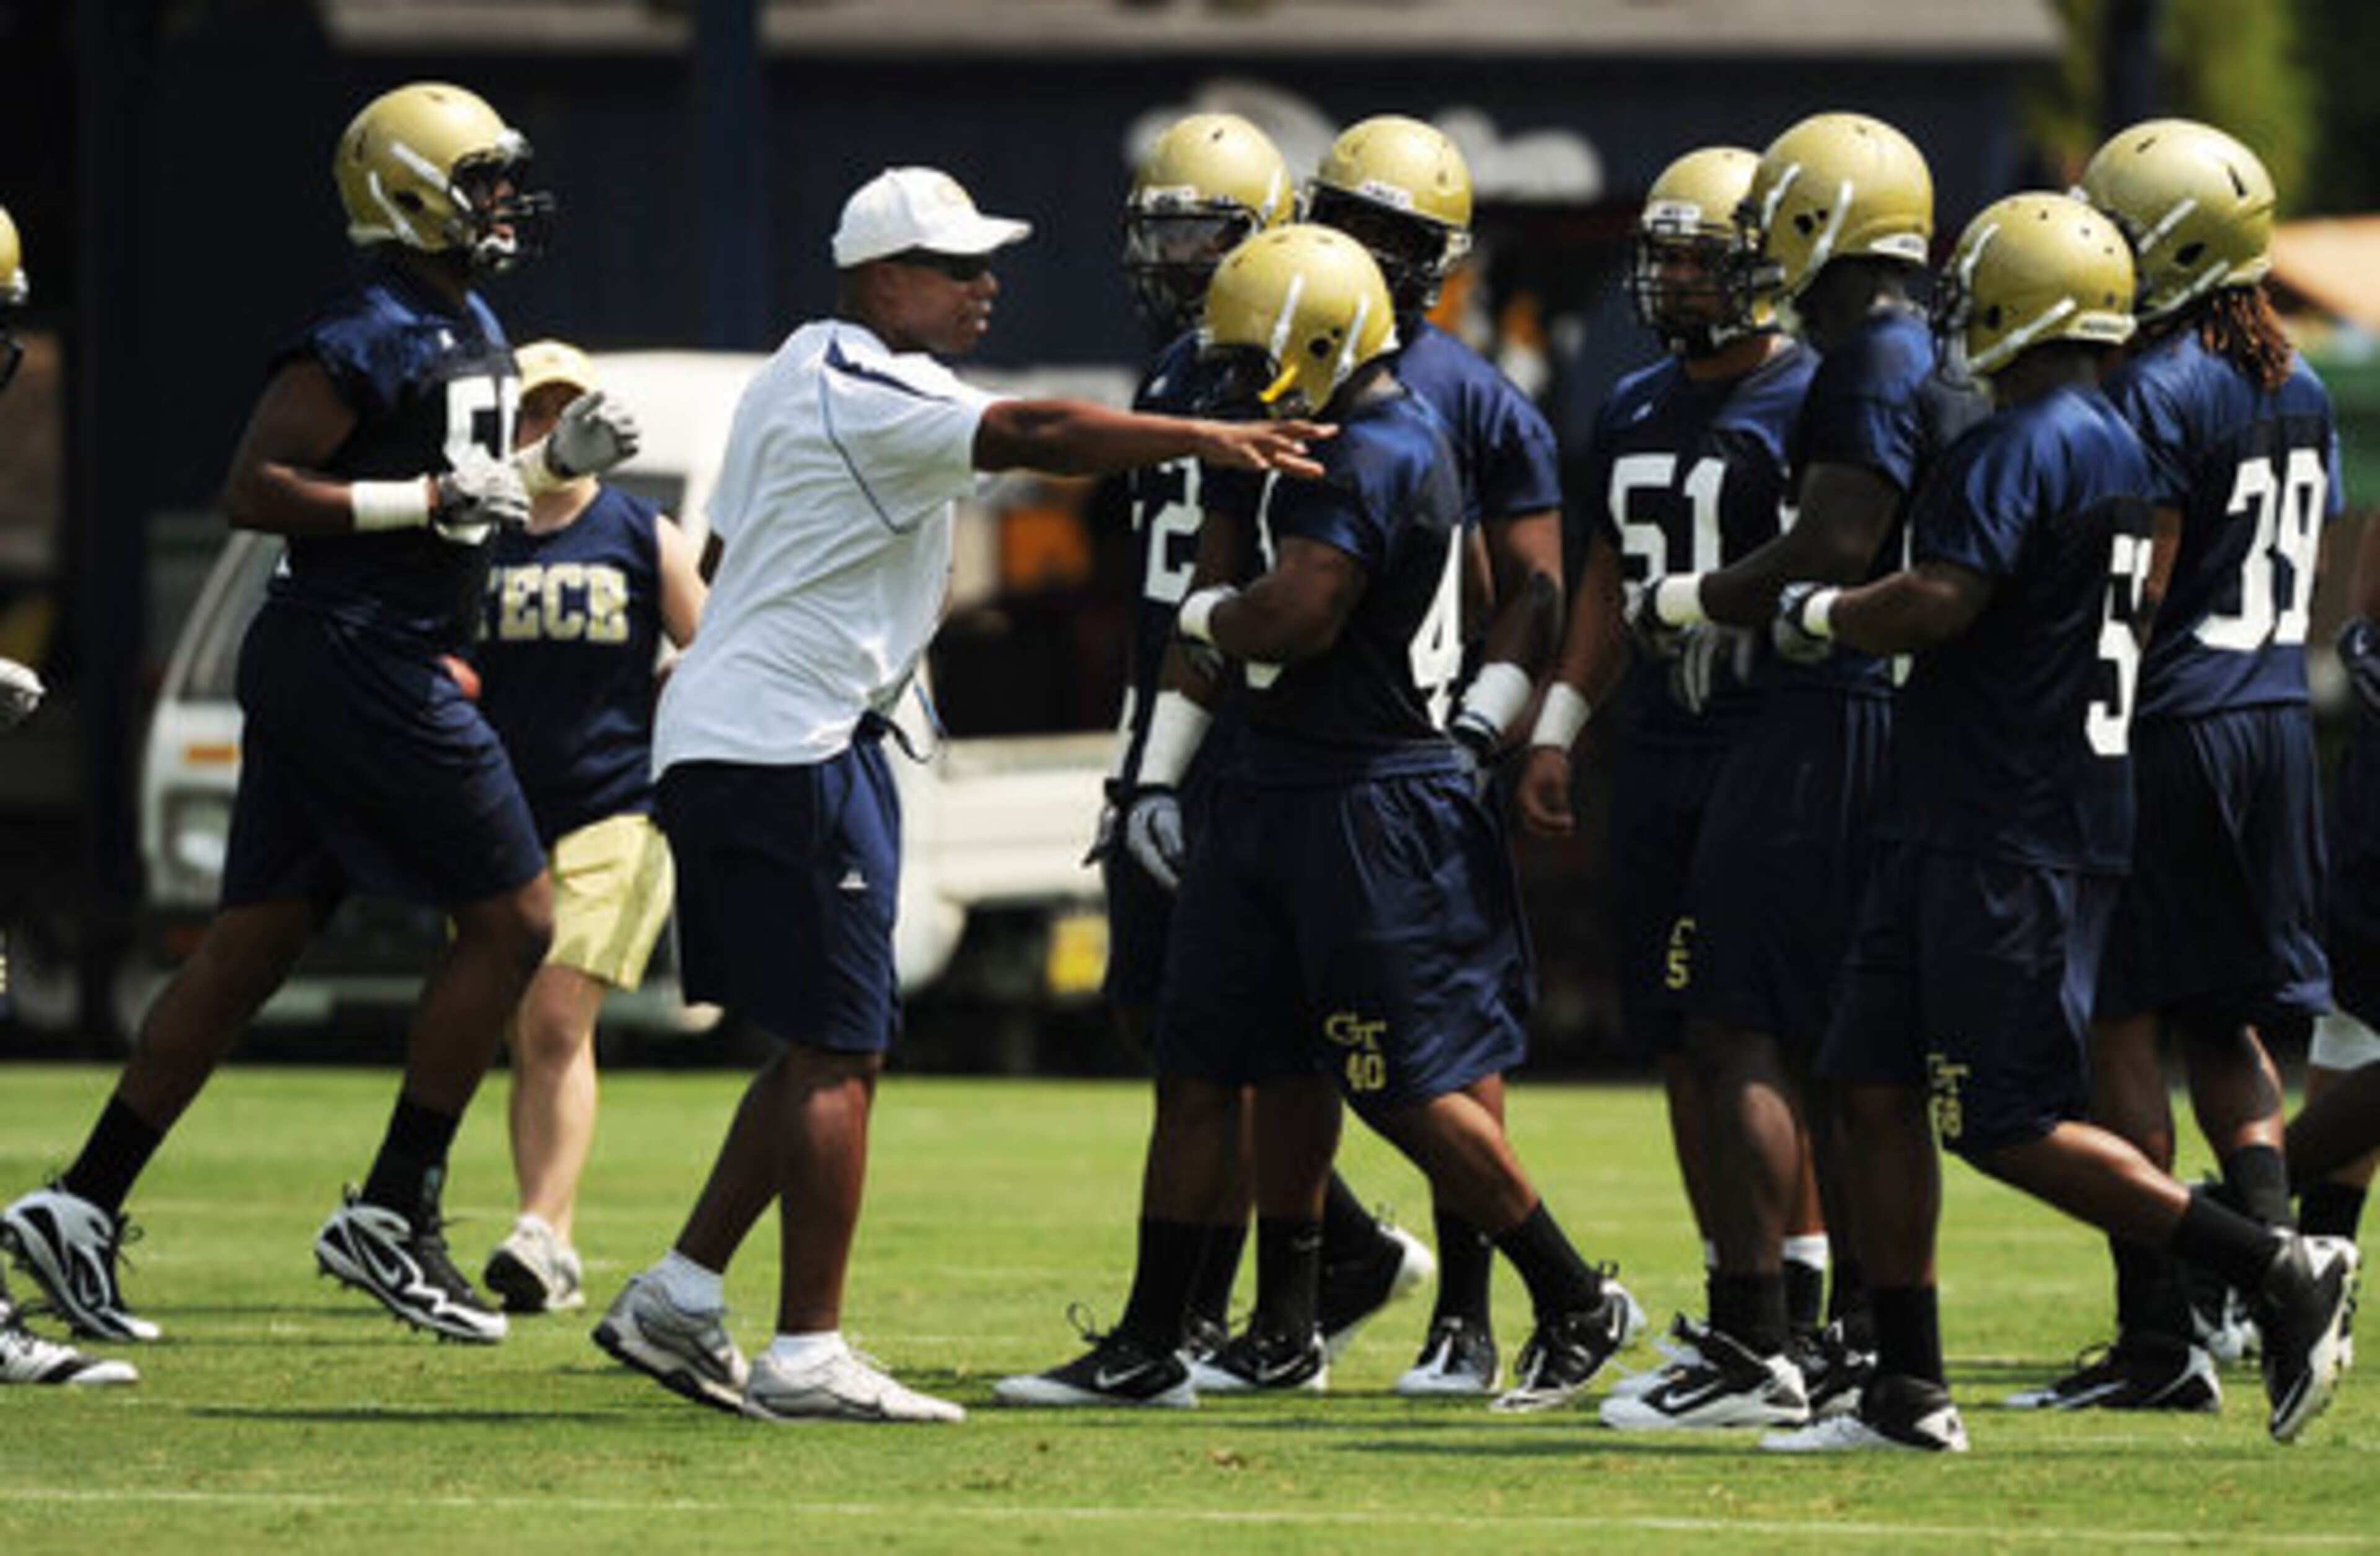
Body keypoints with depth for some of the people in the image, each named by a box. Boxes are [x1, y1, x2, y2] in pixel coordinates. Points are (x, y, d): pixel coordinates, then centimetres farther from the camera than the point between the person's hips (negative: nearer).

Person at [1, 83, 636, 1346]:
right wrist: (428, 501, -20)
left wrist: (549, 463, 9)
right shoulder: (371, 339, -15)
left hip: (366, 665, 10)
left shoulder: (469, 332, 16)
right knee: (510, 920, -5)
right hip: (357, 661, -10)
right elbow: (254, 488, -18)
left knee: (252, 947, 9)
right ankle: (393, 1214, -1)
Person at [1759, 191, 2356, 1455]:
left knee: (2009, 1128, -7)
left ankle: (2277, 1272, -6)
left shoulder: (2024, 448, -16)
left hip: (2006, 843, -10)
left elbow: (1937, 604, -25)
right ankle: (1908, 1393, 10)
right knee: (1879, 1093, 9)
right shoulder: (2118, 450, 16)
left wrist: (1817, 617, -7)